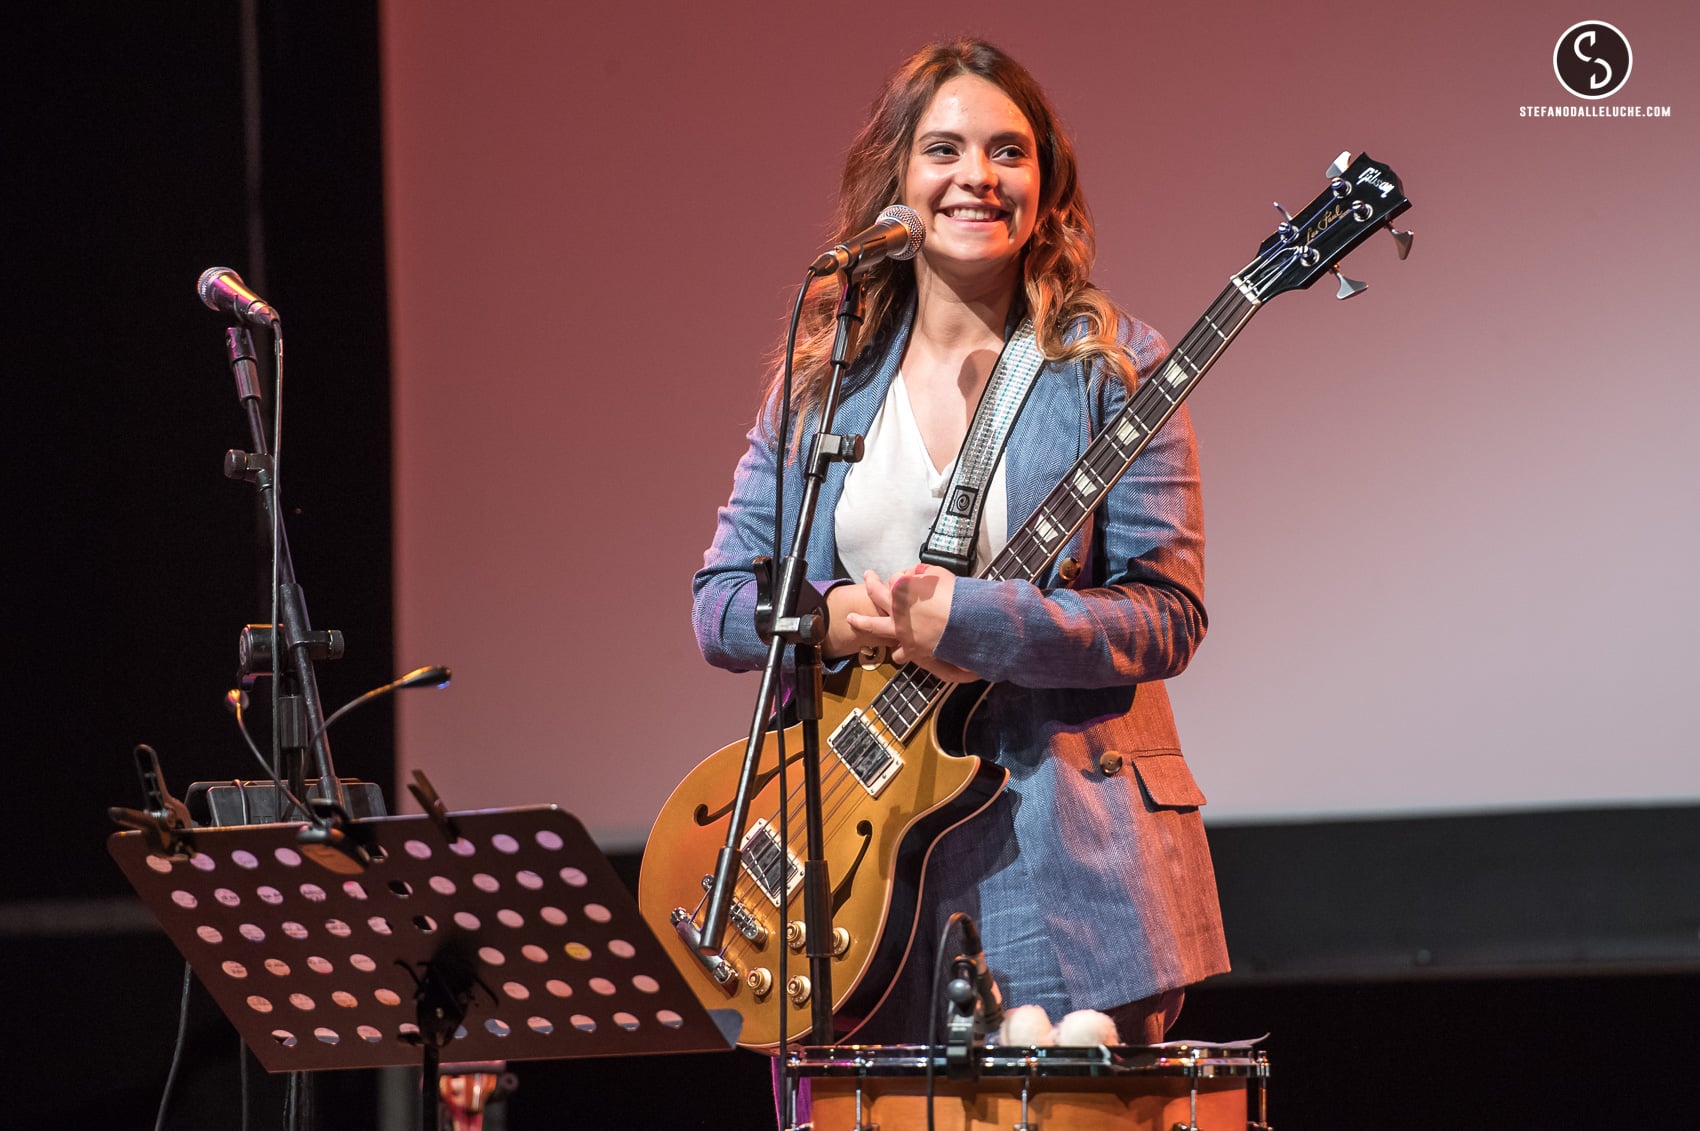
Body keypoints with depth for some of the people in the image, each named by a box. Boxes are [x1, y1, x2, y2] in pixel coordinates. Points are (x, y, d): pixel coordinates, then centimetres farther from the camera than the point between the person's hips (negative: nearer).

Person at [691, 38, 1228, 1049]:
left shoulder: (1108, 368, 0)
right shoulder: (825, 378, 10)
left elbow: (1169, 614, -7)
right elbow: (718, 604, 11)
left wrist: (971, 622, -19)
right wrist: (834, 617, -10)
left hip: (1061, 857, -3)